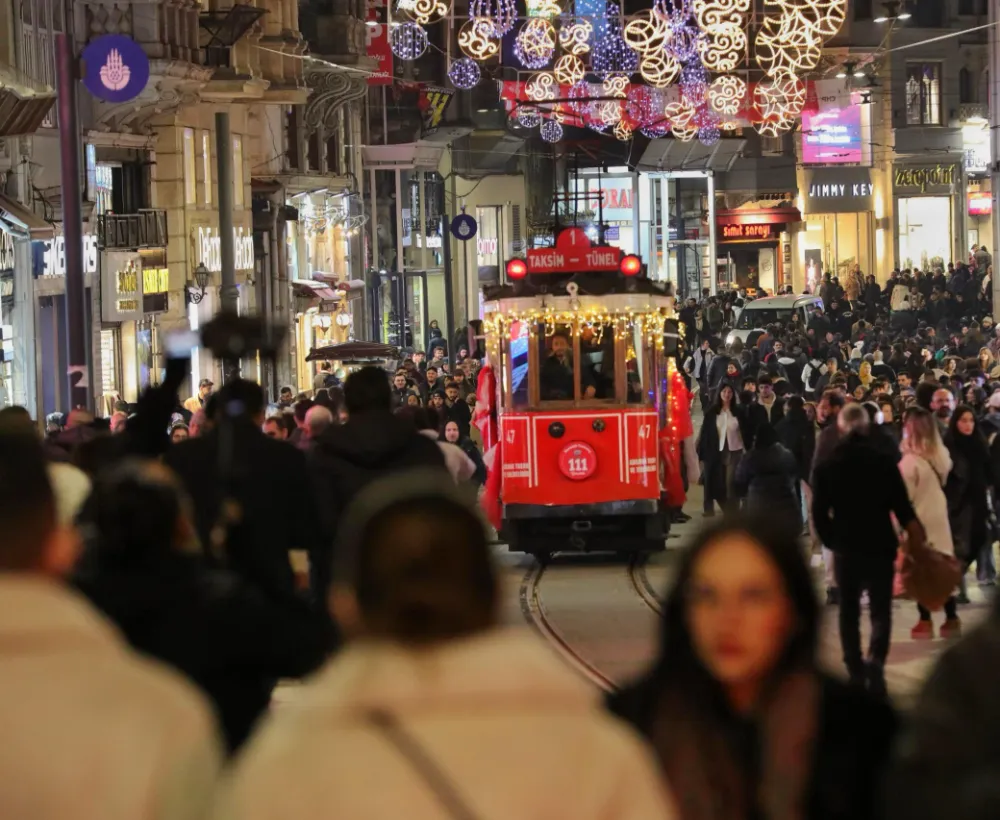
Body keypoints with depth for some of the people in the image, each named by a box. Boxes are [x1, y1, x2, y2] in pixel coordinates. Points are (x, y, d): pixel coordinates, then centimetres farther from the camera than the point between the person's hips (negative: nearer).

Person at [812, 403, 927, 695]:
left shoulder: (826, 467, -4)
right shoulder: (884, 462, -7)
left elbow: (819, 514, -3)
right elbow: (902, 507, -8)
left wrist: (832, 540, 12)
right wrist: (916, 537, 7)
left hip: (846, 548, 1)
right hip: (881, 546, -1)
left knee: (849, 611, 15)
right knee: (880, 610, 5)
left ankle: (856, 672, 13)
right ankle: (875, 660, -20)